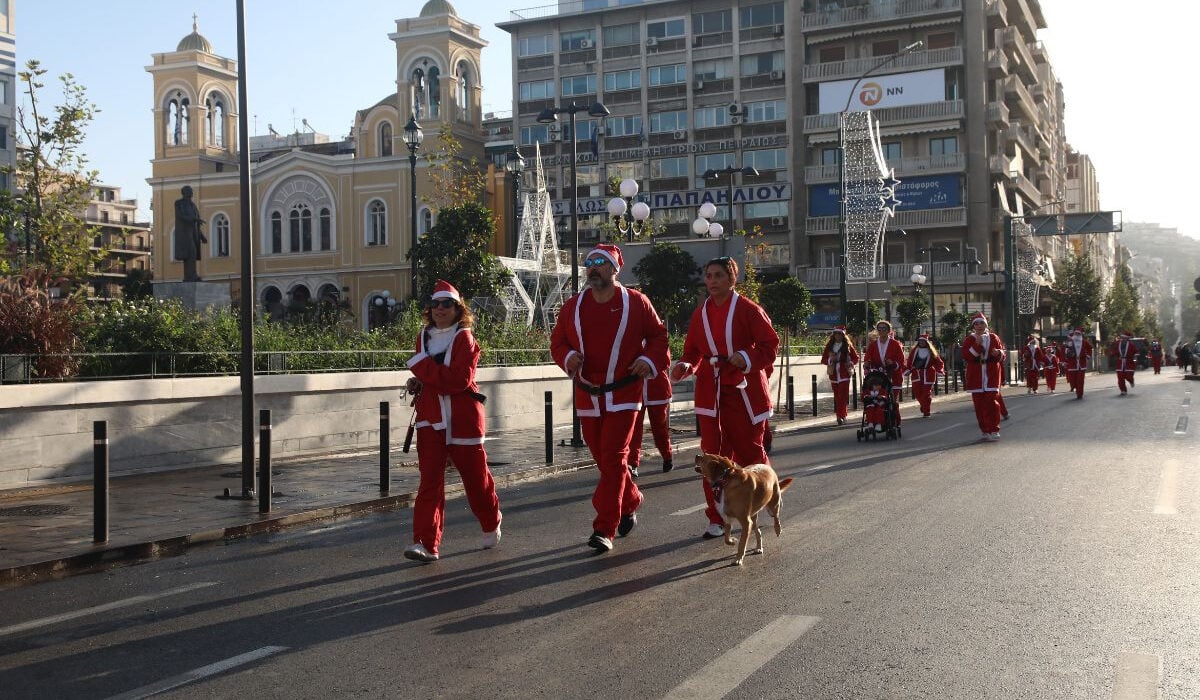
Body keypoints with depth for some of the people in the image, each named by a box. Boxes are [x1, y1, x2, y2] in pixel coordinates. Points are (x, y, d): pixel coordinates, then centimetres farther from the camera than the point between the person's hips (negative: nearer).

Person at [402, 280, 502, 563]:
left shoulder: (464, 338, -8)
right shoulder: (424, 337, 11)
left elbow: (460, 379, -21)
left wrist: (422, 366, -17)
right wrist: (418, 383, 2)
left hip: (462, 420, -4)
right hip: (431, 420, 4)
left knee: (475, 476, 11)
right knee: (429, 480, -7)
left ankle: (491, 524, 36)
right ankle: (426, 543, -10)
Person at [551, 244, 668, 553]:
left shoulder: (635, 302, -2)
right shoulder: (573, 306, 5)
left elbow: (658, 335, 8)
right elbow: (557, 342, 12)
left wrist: (650, 360, -10)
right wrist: (567, 357, -9)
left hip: (623, 394, -4)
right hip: (587, 396, 4)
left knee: (613, 458, -11)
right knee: (603, 458, 12)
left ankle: (605, 530, -9)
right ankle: (631, 502, 39)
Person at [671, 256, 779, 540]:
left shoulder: (748, 309, -6)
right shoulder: (700, 313, 8)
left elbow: (771, 345, -6)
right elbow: (693, 351, 14)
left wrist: (747, 358, -23)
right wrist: (684, 366, -6)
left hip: (744, 391, -4)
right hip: (710, 392, 4)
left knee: (749, 449, 5)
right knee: (713, 454, 0)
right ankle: (717, 519, 5)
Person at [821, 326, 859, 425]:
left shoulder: (848, 346, 2)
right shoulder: (829, 346, 8)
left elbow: (856, 358, 9)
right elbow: (823, 360, 9)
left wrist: (851, 363, -9)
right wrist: (830, 359, -10)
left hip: (844, 375, -3)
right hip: (833, 375, 3)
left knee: (842, 396, -12)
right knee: (837, 396, 7)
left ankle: (841, 416, -14)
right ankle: (841, 416, 17)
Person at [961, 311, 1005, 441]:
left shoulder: (993, 338, 7)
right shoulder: (969, 339, 4)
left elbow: (1002, 356, 8)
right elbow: (966, 356, -11)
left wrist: (998, 353, -15)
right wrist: (977, 344, -19)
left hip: (991, 374, -1)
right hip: (976, 376, 1)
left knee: (992, 401, -9)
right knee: (979, 404, 3)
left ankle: (994, 430, -5)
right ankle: (985, 430, 13)